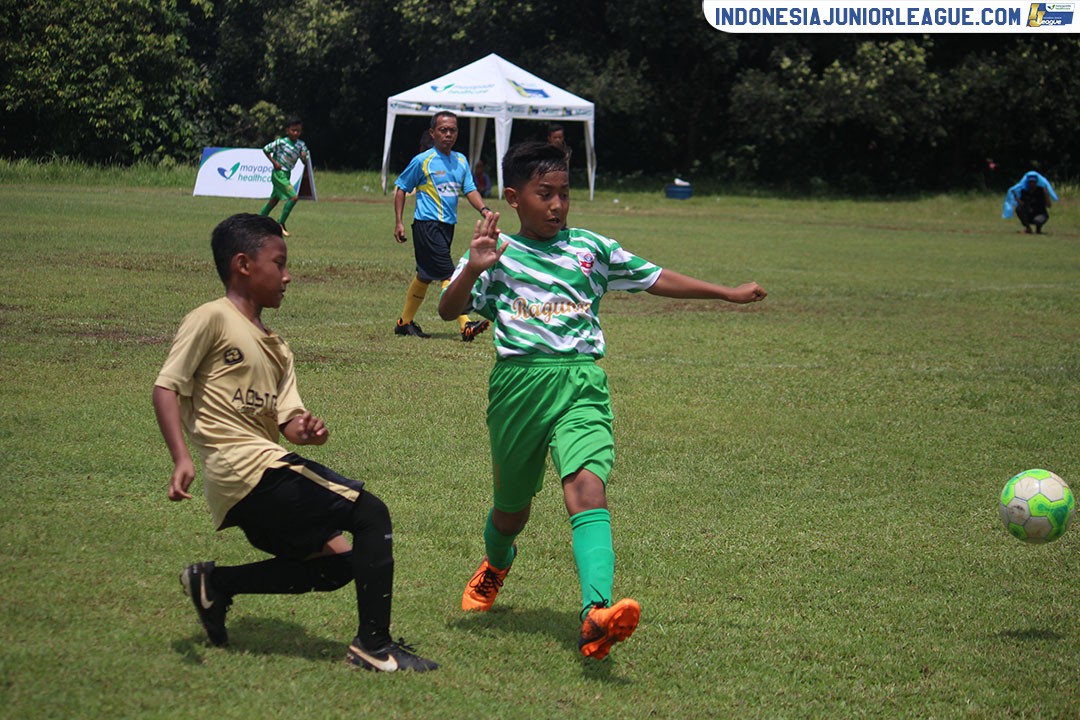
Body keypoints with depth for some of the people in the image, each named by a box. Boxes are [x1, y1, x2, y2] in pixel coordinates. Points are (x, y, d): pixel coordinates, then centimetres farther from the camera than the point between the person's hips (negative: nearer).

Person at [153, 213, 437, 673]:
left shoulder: (276, 348, 20)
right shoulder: (213, 319, -5)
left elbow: (287, 419, 11)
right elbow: (167, 387, -11)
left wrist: (305, 431, -13)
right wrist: (181, 458, -22)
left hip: (260, 481, 9)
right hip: (246, 467, -9)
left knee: (337, 561, 11)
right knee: (371, 514, -12)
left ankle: (214, 583, 16)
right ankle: (373, 646, -8)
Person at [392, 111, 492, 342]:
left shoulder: (461, 160, 10)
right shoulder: (422, 161, -6)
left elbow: (469, 189, 7)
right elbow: (401, 188, 3)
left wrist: (484, 209, -13)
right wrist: (398, 222, -1)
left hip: (448, 225, 7)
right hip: (427, 225, -7)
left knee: (425, 275, 16)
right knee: (448, 275, -15)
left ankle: (405, 322, 28)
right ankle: (465, 326, -22)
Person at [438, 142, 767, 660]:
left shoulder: (591, 248, 13)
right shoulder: (496, 254, 5)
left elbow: (654, 279, 23)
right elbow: (448, 309, -7)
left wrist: (727, 293, 27)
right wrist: (473, 270, -27)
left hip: (581, 383, 0)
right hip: (518, 384, 0)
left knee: (587, 486, -23)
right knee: (512, 506, 15)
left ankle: (597, 614, -41)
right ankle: (496, 564, 53)